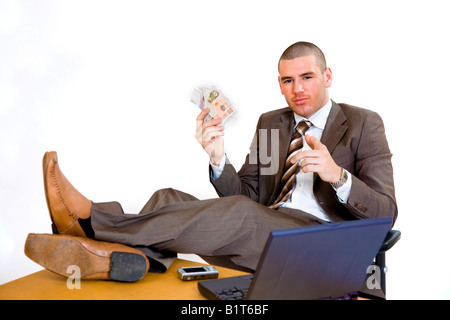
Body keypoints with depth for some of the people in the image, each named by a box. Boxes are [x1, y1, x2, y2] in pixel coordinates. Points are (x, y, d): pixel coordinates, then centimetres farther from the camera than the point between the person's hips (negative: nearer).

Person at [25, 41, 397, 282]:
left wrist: (338, 175, -23)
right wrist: (218, 158, -9)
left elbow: (385, 211, -2)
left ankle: (94, 221, -32)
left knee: (238, 213, -34)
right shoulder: (270, 122, 18)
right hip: (261, 235, 5)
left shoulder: (364, 124, 5)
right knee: (170, 199, -13)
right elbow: (247, 195, 12)